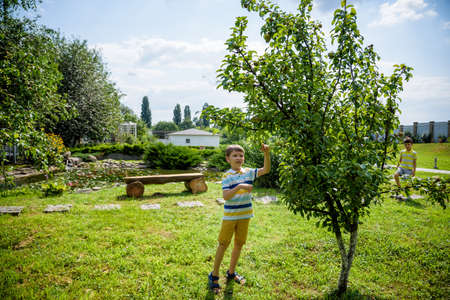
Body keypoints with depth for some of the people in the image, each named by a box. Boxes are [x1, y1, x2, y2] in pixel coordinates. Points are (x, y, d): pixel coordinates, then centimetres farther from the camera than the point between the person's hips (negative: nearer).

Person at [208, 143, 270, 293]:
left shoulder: (248, 172, 1)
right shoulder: (227, 176, -11)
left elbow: (266, 169, -8)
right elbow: (225, 196, -21)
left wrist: (267, 153, -21)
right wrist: (239, 187, -34)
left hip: (245, 215, 5)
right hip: (230, 215, -4)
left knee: (239, 243, 14)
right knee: (223, 244, 3)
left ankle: (231, 272, 33)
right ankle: (214, 275, 18)